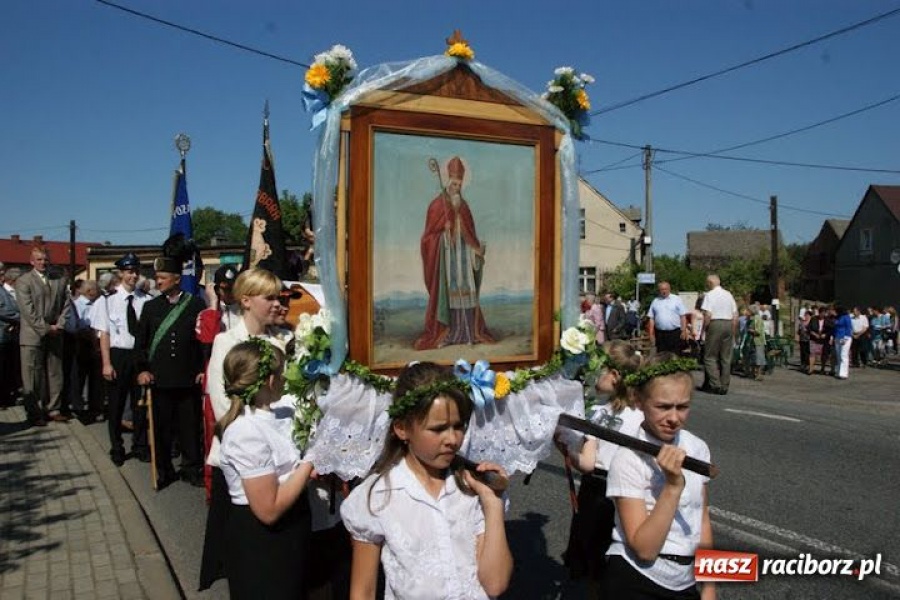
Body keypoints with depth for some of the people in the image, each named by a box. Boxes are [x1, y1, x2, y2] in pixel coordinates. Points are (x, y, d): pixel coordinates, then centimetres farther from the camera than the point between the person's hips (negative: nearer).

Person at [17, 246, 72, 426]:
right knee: (32, 376, 0)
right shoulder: (23, 281, -2)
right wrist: (45, 328, -14)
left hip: (55, 336, 4)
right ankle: (34, 413, 7)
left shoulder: (60, 281, 11)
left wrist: (58, 326, -5)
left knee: (55, 374, 9)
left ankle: (53, 409, 18)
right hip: (32, 336, -4)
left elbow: (66, 305, 8)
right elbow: (28, 310, -10)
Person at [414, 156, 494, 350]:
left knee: (465, 292, 1)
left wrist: (477, 248, 1)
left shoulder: (464, 206, 13)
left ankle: (467, 333, 6)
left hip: (463, 253, 4)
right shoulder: (437, 205, -2)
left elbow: (470, 233, 14)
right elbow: (430, 232, -3)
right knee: (445, 292, -6)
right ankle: (442, 334, -1)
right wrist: (443, 229, -19)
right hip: (445, 254, -4)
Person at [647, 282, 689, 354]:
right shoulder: (655, 301, 11)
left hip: (675, 333, -2)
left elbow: (683, 316, 1)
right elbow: (651, 318, 9)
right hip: (660, 334, 2)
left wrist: (683, 331, -6)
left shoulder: (677, 299, 3)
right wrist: (651, 333, 3)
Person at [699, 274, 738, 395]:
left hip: (715, 324, -6)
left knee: (710, 357, 0)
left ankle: (715, 384, -8)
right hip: (728, 324, 6)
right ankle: (724, 386, 12)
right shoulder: (729, 294, 13)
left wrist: (703, 329, -5)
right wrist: (733, 332, 18)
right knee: (726, 358, 9)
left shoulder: (709, 295, -5)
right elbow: (735, 316, 12)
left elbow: (707, 315, -14)